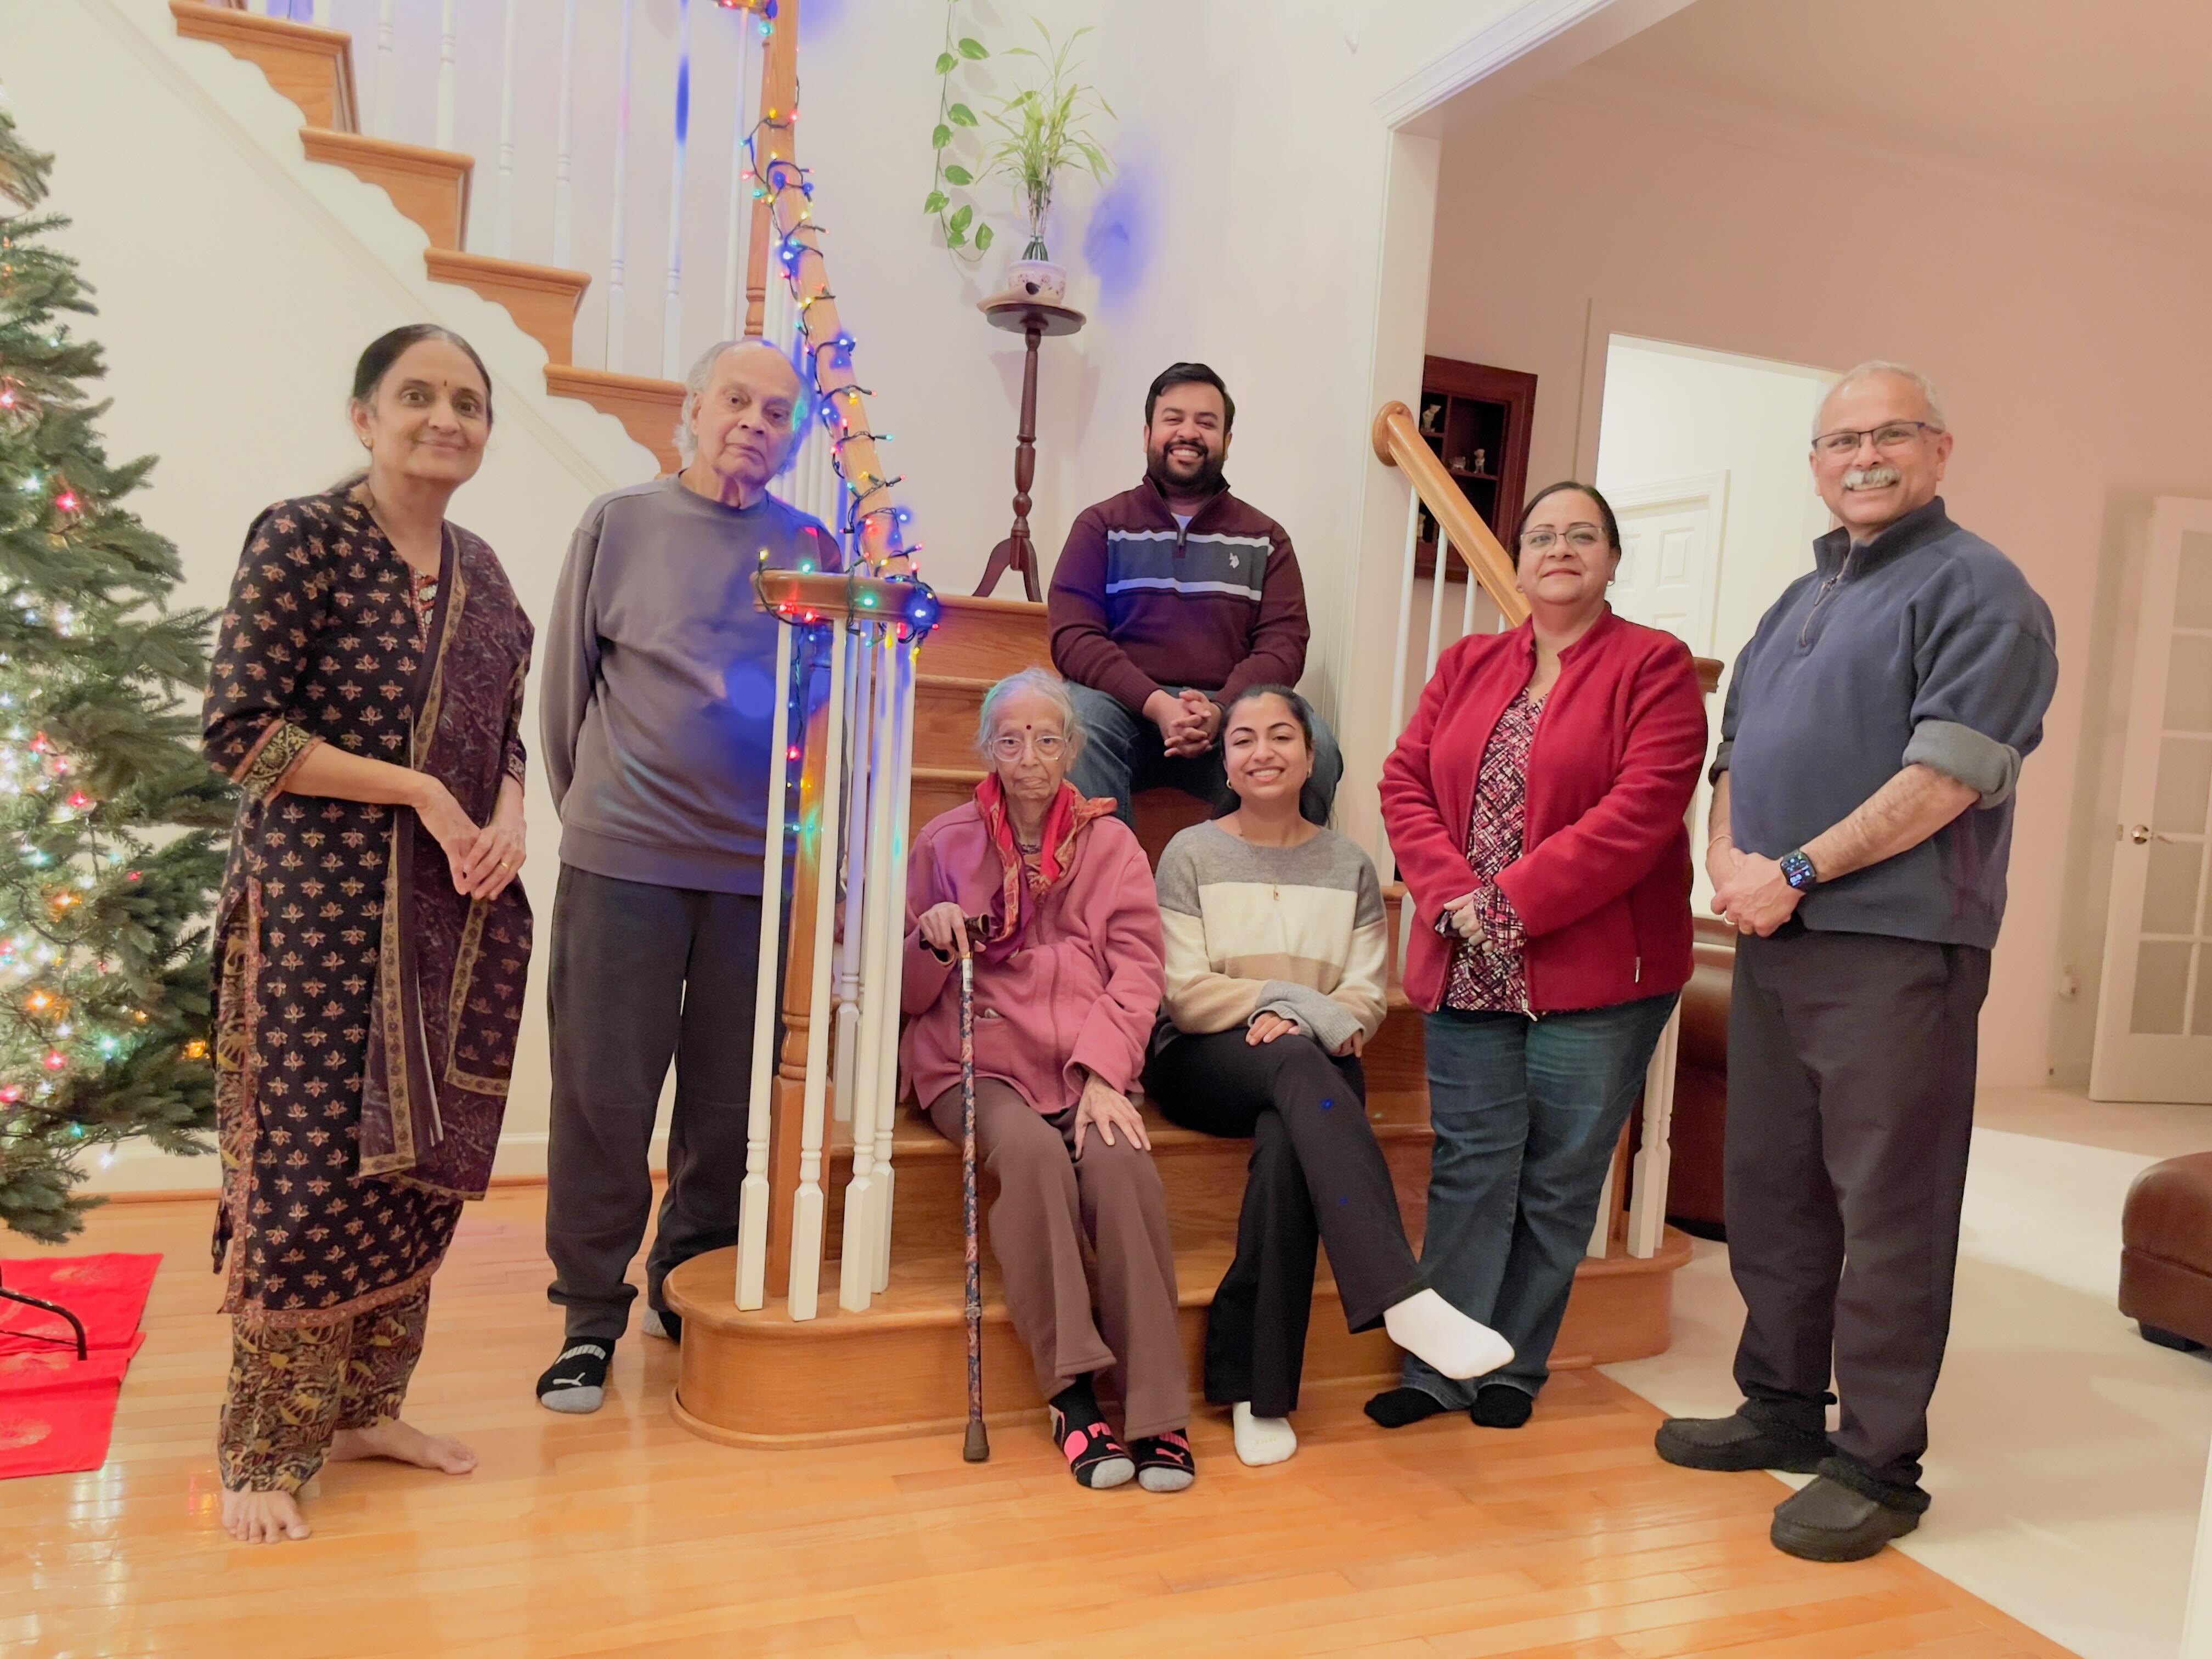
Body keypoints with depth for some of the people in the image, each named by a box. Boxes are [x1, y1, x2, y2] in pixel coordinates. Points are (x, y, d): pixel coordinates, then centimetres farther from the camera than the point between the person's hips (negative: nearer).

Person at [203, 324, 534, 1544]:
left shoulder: (480, 573, 11)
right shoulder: (302, 540, -8)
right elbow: (239, 732, -11)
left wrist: (507, 820, -3)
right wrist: (421, 794, -15)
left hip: (454, 914, 6)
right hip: (318, 903, -6)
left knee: (422, 1162, 10)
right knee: (308, 1169, -1)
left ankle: (363, 1407, 28)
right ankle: (262, 1452, 17)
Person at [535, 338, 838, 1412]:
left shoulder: (812, 551, 8)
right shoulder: (621, 523, 5)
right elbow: (567, 682, 9)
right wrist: (592, 810, 11)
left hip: (761, 869, 2)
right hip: (623, 859, -1)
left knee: (732, 1099, 8)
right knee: (604, 1092, 3)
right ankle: (591, 1314, 18)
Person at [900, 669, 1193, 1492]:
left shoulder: (1109, 843, 10)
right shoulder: (947, 840, 9)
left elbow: (1137, 967, 1)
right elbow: (911, 995, 11)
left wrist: (1102, 1072, -14)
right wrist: (932, 941, -12)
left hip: (1084, 1067, 1)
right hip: (977, 1062, 0)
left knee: (1121, 1163, -30)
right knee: (1032, 1153, -33)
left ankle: (1156, 1409, -22)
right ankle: (1072, 1393, -22)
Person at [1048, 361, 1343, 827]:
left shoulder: (1265, 538, 15)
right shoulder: (1102, 526, 12)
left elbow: (1284, 642, 4)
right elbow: (1073, 636, 0)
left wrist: (1221, 710, -18)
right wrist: (1156, 704, -18)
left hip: (1231, 714, 1)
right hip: (1126, 706, -1)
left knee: (1315, 748, -29)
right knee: (1076, 724, -35)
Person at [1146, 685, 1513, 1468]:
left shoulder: (1349, 867, 12)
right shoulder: (1192, 855, 5)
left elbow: (1366, 998, 2)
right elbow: (1186, 994, -4)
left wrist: (1294, 1017, -18)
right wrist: (1298, 1003, -14)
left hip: (1311, 1069, 2)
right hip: (1201, 1063, -2)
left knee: (1288, 1144, -34)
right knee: (1299, 1065, -36)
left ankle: (1255, 1389, -24)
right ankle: (1403, 1297, -46)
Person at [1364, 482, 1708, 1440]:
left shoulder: (1655, 666, -1)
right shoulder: (1467, 666, 14)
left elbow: (1642, 809, -13)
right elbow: (1405, 782, 6)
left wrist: (1515, 901, -17)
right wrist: (1452, 895, -11)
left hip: (1596, 973, -3)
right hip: (1468, 971, 4)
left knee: (1557, 1181, 6)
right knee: (1468, 1169, 6)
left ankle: (1512, 1372, 20)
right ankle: (1437, 1368, 14)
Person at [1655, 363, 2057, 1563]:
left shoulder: (1974, 587, -4)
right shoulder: (1800, 599, 20)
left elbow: (1950, 774, -16)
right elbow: (1736, 747, 19)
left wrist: (1796, 873, -16)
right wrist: (1727, 860, 0)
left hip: (1895, 946, -8)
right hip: (1773, 935, 8)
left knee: (1886, 1206, -1)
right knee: (1769, 1185, 14)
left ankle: (1877, 1465, 11)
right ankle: (1782, 1408, 28)